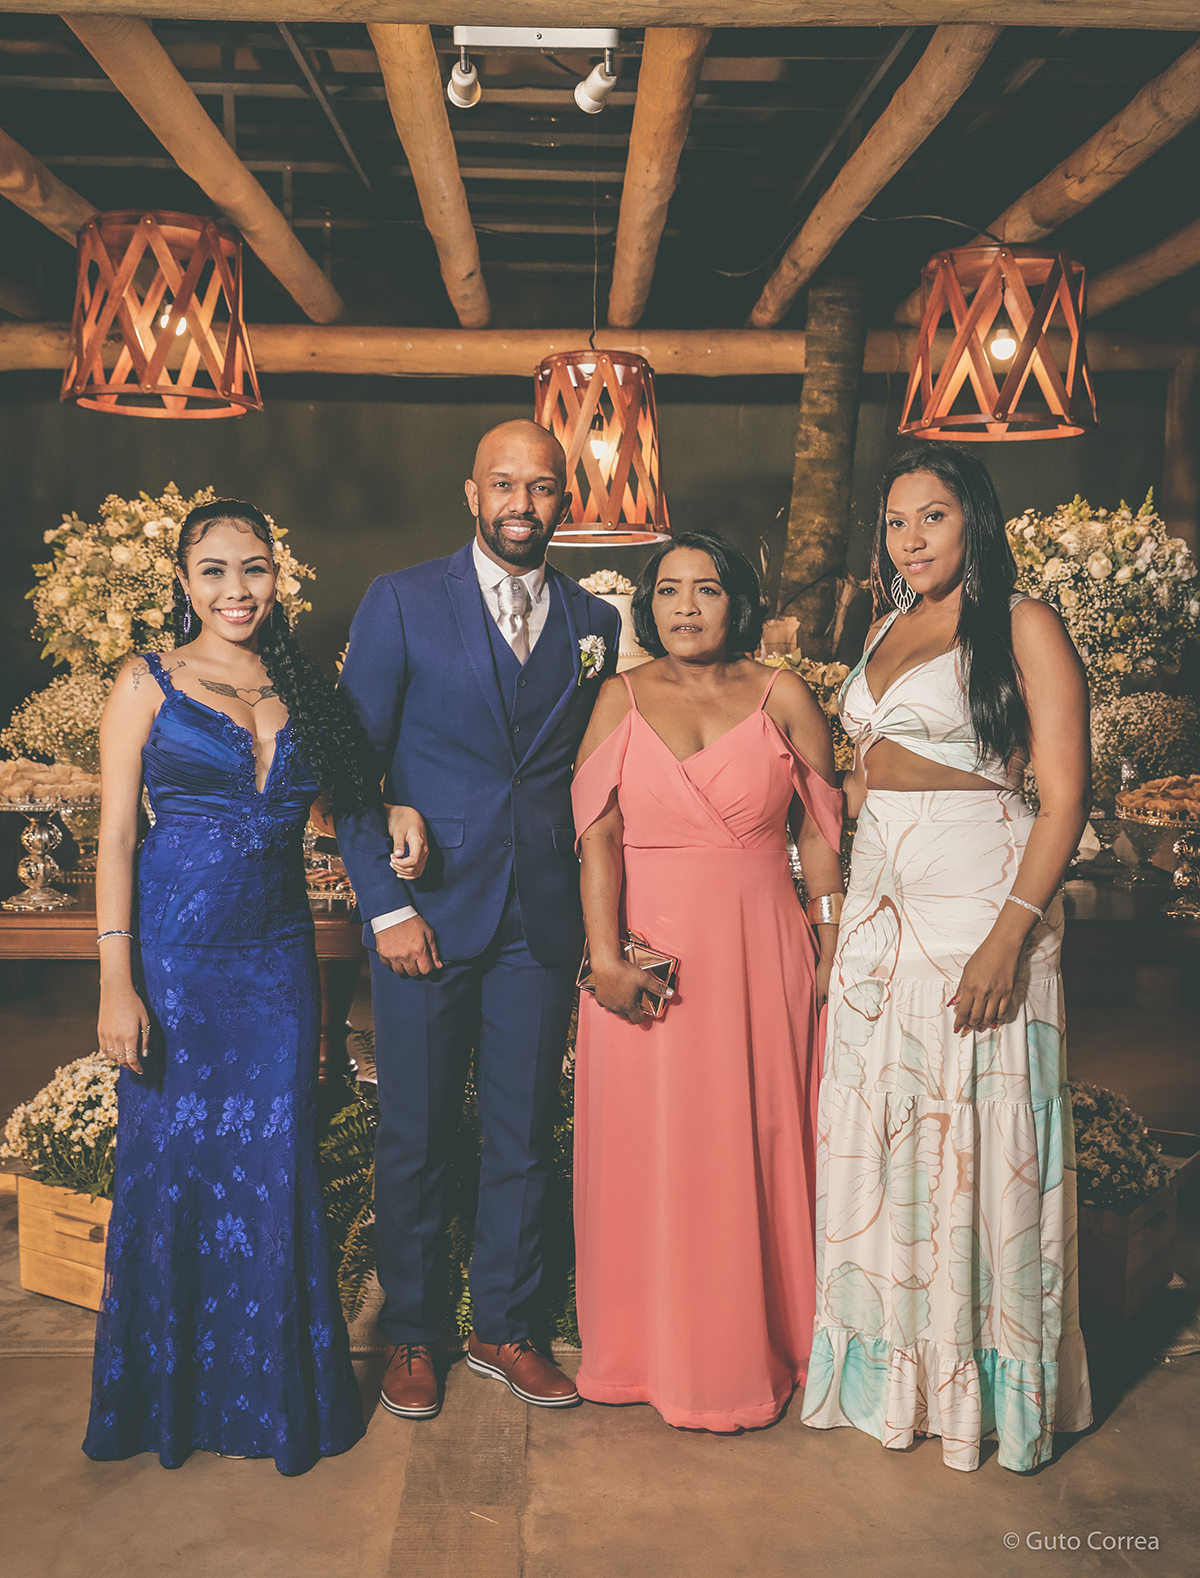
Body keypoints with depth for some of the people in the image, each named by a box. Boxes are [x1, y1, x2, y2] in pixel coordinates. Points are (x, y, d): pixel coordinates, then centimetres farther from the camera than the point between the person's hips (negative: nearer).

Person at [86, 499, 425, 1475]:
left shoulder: (302, 689, 9)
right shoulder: (149, 683, -2)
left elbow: (350, 797, 18)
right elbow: (115, 837, -5)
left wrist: (400, 812, -5)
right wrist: (116, 983, -11)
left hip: (277, 954, 3)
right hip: (175, 949, -3)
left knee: (277, 1166, 7)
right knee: (172, 1161, 6)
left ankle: (278, 1390, 26)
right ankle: (170, 1393, 27)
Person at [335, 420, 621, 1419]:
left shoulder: (596, 622, 8)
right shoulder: (401, 602, -1)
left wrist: (594, 907, 2)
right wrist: (386, 905, -9)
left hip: (542, 919, 3)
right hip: (426, 914, -2)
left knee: (524, 1137, 11)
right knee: (416, 1138, 8)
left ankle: (505, 1329, 29)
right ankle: (411, 1335, 27)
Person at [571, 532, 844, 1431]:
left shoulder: (783, 697, 3)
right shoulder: (622, 699, 4)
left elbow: (821, 832, 4)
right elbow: (598, 835, -4)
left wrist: (833, 947, -1)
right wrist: (605, 954, -14)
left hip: (760, 951, 0)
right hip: (650, 950, 0)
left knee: (757, 1144, 8)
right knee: (648, 1148, 7)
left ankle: (753, 1351, 26)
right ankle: (651, 1348, 25)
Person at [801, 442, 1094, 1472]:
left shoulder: (1024, 626, -5)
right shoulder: (887, 632, 16)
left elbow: (1066, 795, -12)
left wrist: (1011, 933, -21)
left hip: (980, 904, -7)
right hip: (879, 907, 7)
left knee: (977, 1131, 1)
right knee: (877, 1126, 10)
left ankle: (989, 1373, 19)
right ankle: (896, 1360, 26)